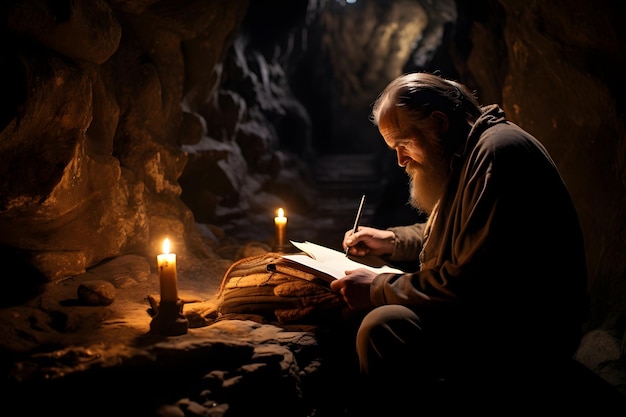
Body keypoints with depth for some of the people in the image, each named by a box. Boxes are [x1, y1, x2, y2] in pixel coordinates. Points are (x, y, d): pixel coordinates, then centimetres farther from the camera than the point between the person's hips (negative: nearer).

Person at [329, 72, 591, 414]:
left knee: (383, 326, -26)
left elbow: (471, 283, -26)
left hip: (525, 341, -11)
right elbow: (451, 234, 28)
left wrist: (378, 289, -17)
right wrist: (390, 240, 13)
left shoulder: (497, 153, -20)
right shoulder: (467, 152, 13)